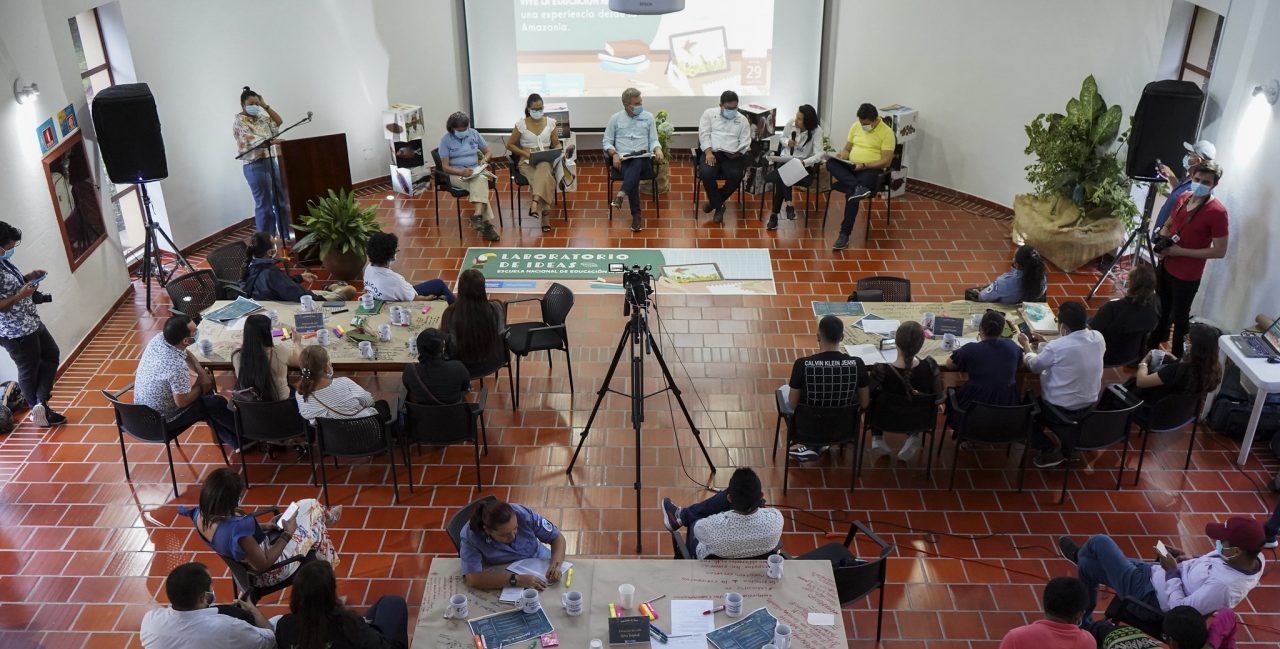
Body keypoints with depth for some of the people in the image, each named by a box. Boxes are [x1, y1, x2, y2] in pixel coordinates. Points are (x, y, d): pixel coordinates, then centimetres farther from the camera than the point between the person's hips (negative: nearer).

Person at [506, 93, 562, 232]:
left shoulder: (550, 123, 7)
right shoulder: (521, 124, 1)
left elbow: (557, 144, 13)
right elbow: (510, 145, 6)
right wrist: (525, 153, -9)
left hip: (546, 159, 1)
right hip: (527, 160, -1)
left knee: (543, 170, -39)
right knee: (543, 177, -35)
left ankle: (535, 203, -55)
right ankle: (544, 214, -38)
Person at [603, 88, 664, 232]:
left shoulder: (648, 117, 11)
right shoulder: (615, 118, 9)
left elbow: (653, 140, 11)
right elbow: (606, 141, 10)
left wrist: (658, 149, -13)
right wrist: (614, 154, -10)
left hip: (642, 159, 1)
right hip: (623, 160, -1)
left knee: (636, 164, -38)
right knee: (633, 175, -33)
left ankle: (621, 194, -50)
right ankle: (636, 215, -33)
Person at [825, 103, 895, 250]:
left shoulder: (886, 132, -8)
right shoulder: (856, 126, 9)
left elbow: (886, 162, -12)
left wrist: (864, 165, -22)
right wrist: (841, 157, -9)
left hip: (871, 170, -6)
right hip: (851, 167, 6)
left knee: (851, 192, -34)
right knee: (831, 163, -25)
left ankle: (845, 234, -30)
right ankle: (858, 187, -41)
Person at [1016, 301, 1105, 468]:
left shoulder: (1056, 347, -27)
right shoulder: (1098, 338, -10)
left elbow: (1035, 366, -6)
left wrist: (1026, 345, 12)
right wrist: (1044, 345, 16)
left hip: (1061, 410, -6)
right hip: (1090, 406, 6)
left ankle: (1051, 450, 15)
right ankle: (1069, 445, 30)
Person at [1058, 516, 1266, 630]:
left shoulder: (1223, 585, -42)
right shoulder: (1255, 557, -14)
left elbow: (1180, 610, -31)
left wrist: (1172, 572, -21)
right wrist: (1190, 559, -2)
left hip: (1149, 595, -9)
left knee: (1099, 542, 7)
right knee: (1087, 566, 22)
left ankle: (1079, 556, 44)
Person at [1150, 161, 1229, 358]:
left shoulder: (1217, 212, -22)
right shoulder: (1184, 198, 0)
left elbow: (1220, 251, -21)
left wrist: (1181, 251, -23)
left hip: (1187, 276, -7)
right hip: (1166, 266, 7)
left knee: (1179, 318, 9)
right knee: (1161, 311, 24)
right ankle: (1152, 348, 44)